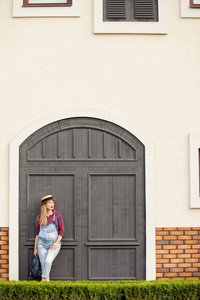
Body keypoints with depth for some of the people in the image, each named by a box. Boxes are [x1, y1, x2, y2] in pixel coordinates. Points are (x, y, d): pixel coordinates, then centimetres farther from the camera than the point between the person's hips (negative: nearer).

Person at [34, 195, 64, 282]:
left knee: (48, 261, -23)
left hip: (54, 244, -2)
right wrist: (35, 248, 10)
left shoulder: (57, 214, 2)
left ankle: (43, 280, -11)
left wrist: (57, 242, -12)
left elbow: (62, 230, 0)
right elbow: (37, 233, 12)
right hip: (42, 244, 2)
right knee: (43, 265, -2)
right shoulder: (39, 218, 7)